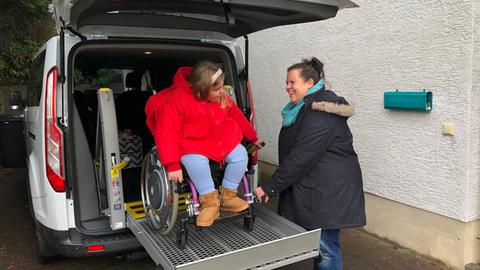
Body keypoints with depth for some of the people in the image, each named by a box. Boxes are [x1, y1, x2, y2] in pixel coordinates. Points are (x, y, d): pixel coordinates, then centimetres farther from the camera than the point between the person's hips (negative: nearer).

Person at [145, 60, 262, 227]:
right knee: (196, 162, -37)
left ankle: (227, 195, 2)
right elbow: (167, 133, -23)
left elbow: (237, 117, 11)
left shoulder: (222, 97, -2)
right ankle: (210, 201, -15)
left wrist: (253, 138, 20)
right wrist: (172, 165, -30)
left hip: (222, 140, 5)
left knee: (240, 155, -19)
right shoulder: (176, 100, -21)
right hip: (192, 144, -5)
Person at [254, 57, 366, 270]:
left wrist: (270, 186, -18)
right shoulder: (304, 109, 13)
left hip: (329, 190, -9)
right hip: (313, 187, 10)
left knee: (325, 247, -1)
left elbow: (301, 157, -24)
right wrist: (273, 185, 20)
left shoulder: (321, 114, -19)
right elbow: (293, 152, 21)